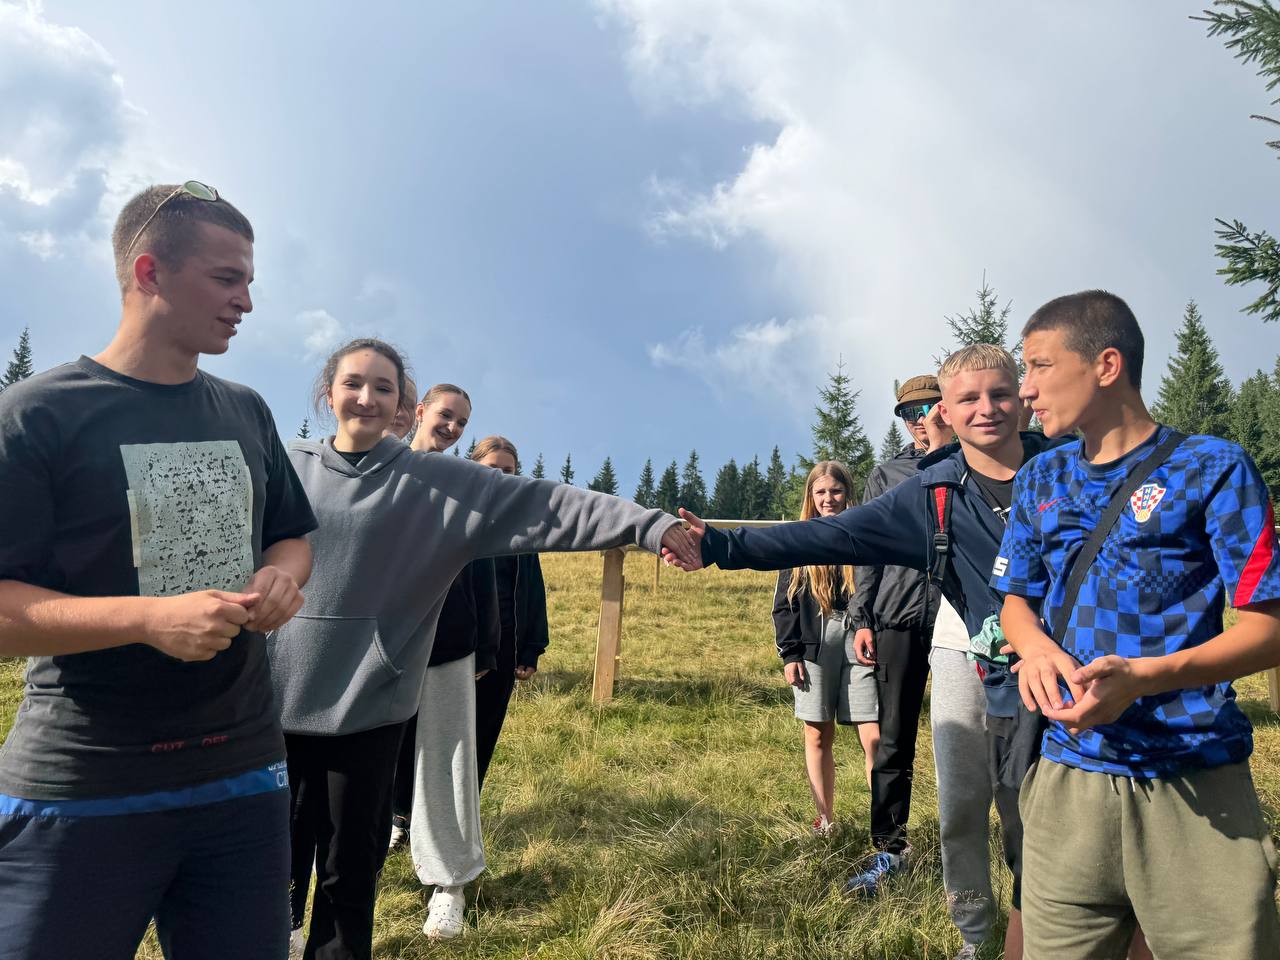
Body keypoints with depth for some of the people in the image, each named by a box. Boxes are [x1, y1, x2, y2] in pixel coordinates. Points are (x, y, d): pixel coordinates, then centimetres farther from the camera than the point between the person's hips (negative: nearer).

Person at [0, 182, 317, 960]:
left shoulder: (247, 413, 9)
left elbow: (293, 538, 18)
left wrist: (281, 579, -5)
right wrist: (150, 616, -26)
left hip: (244, 777, 5)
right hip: (79, 799, -4)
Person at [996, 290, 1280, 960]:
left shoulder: (1212, 468, -5)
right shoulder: (1040, 481, 9)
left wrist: (1144, 676, -23)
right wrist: (1036, 647, -7)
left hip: (1198, 787, -3)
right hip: (1067, 780, 4)